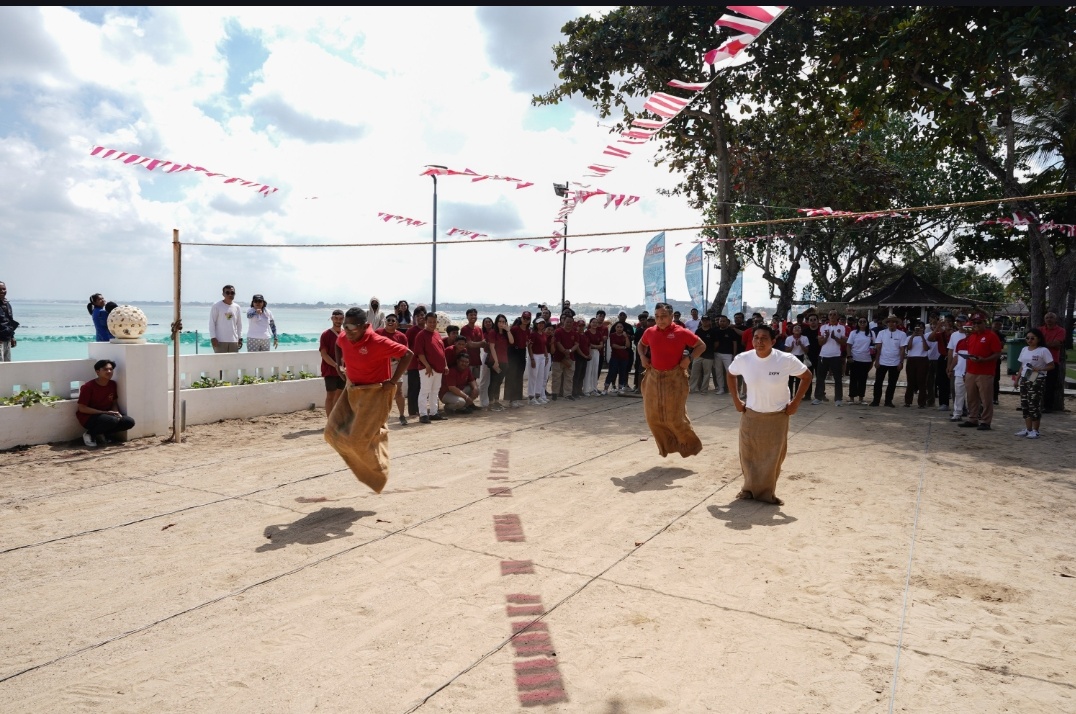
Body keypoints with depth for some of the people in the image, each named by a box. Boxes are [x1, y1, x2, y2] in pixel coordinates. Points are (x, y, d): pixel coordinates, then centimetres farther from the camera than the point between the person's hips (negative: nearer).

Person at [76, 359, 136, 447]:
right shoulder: (88, 387, -16)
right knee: (112, 420, -35)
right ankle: (90, 434, -7)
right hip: (89, 417, -6)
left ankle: (101, 434, 2)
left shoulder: (113, 384, 2)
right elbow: (82, 408, -17)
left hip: (106, 416, 6)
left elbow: (114, 403, 13)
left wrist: (115, 412, -11)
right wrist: (105, 412, -22)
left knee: (129, 422, -16)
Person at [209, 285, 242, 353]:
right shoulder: (217, 306, -3)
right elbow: (212, 322, -5)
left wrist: (240, 338, 9)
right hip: (220, 340, -5)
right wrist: (213, 337, -11)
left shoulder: (236, 307, 10)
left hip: (234, 340, 5)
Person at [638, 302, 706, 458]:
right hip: (653, 377, 5)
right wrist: (643, 357, 6)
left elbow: (701, 345, 0)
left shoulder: (681, 333, -11)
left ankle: (690, 443, 21)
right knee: (653, 416, 8)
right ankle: (666, 445, 27)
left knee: (675, 416, -3)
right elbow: (641, 344, 23)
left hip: (674, 378, -4)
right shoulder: (650, 332, 1)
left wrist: (689, 358, -13)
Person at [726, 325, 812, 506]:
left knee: (773, 457, 8)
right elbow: (730, 375, 8)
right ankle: (750, 488, 29)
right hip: (751, 415, 2)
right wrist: (736, 400, 2)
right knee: (748, 455, 10)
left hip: (777, 417, -1)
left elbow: (806, 376, -4)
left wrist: (795, 402, -8)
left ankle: (767, 493, 23)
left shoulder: (786, 360, -18)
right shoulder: (743, 359, -12)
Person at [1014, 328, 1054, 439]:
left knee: (1034, 405, -5)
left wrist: (1039, 369, -22)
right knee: (1024, 405, 7)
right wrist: (1017, 377, 11)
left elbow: (1052, 366, -9)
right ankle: (1027, 429, 15)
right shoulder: (1024, 350, 12)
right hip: (1024, 380, 7)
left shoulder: (1043, 350, -8)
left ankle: (1035, 430, 2)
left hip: (1037, 380, -7)